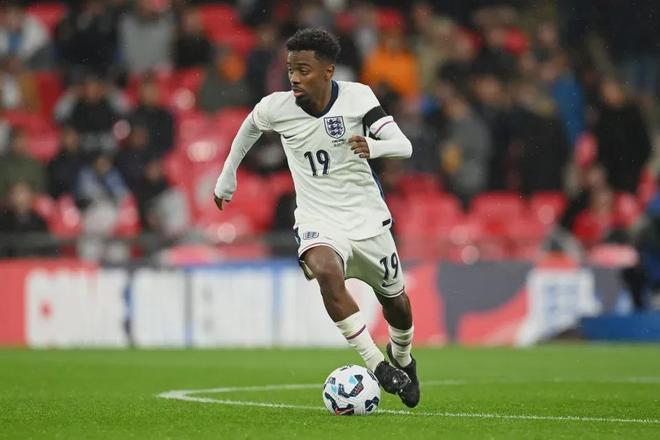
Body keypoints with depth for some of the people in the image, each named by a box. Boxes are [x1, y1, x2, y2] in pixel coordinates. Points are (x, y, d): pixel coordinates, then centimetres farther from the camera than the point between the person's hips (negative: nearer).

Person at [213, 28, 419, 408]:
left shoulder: (357, 96, -14)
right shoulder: (276, 108, -10)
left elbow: (403, 146, -21)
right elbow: (250, 125, 14)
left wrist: (373, 147, -43)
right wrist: (227, 175, 22)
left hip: (368, 218, 1)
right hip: (318, 223, -1)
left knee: (395, 301, 15)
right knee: (326, 273, -34)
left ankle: (401, 358, 50)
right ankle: (377, 365, -29)